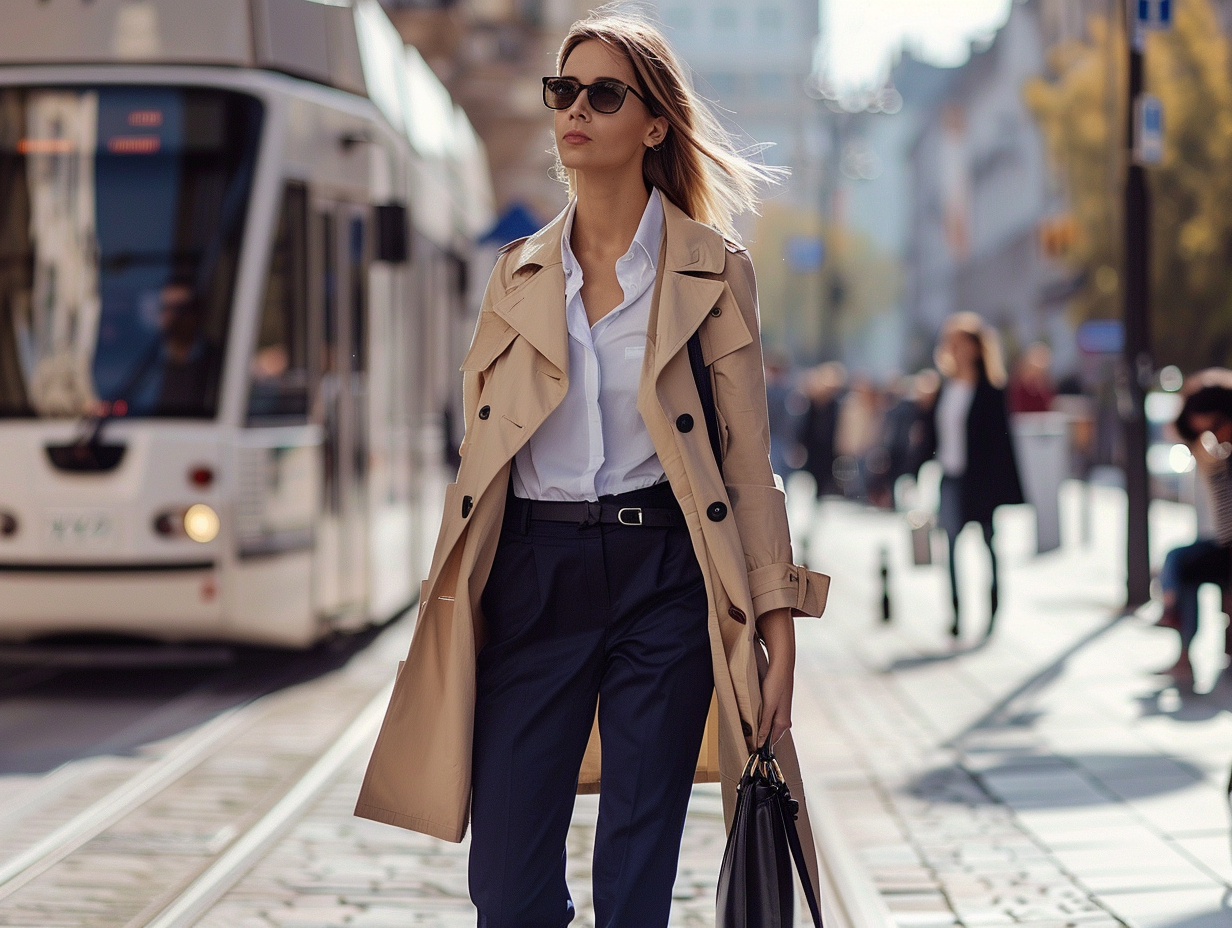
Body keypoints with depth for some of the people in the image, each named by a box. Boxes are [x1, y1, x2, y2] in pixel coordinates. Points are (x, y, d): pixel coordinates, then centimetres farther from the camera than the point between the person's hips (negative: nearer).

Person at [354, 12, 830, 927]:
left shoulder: (713, 270, 2)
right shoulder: (519, 274, 12)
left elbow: (749, 460, 1)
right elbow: (481, 454, 12)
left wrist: (776, 623, -6)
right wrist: (449, 608, 6)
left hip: (662, 576, -3)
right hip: (531, 576, 3)